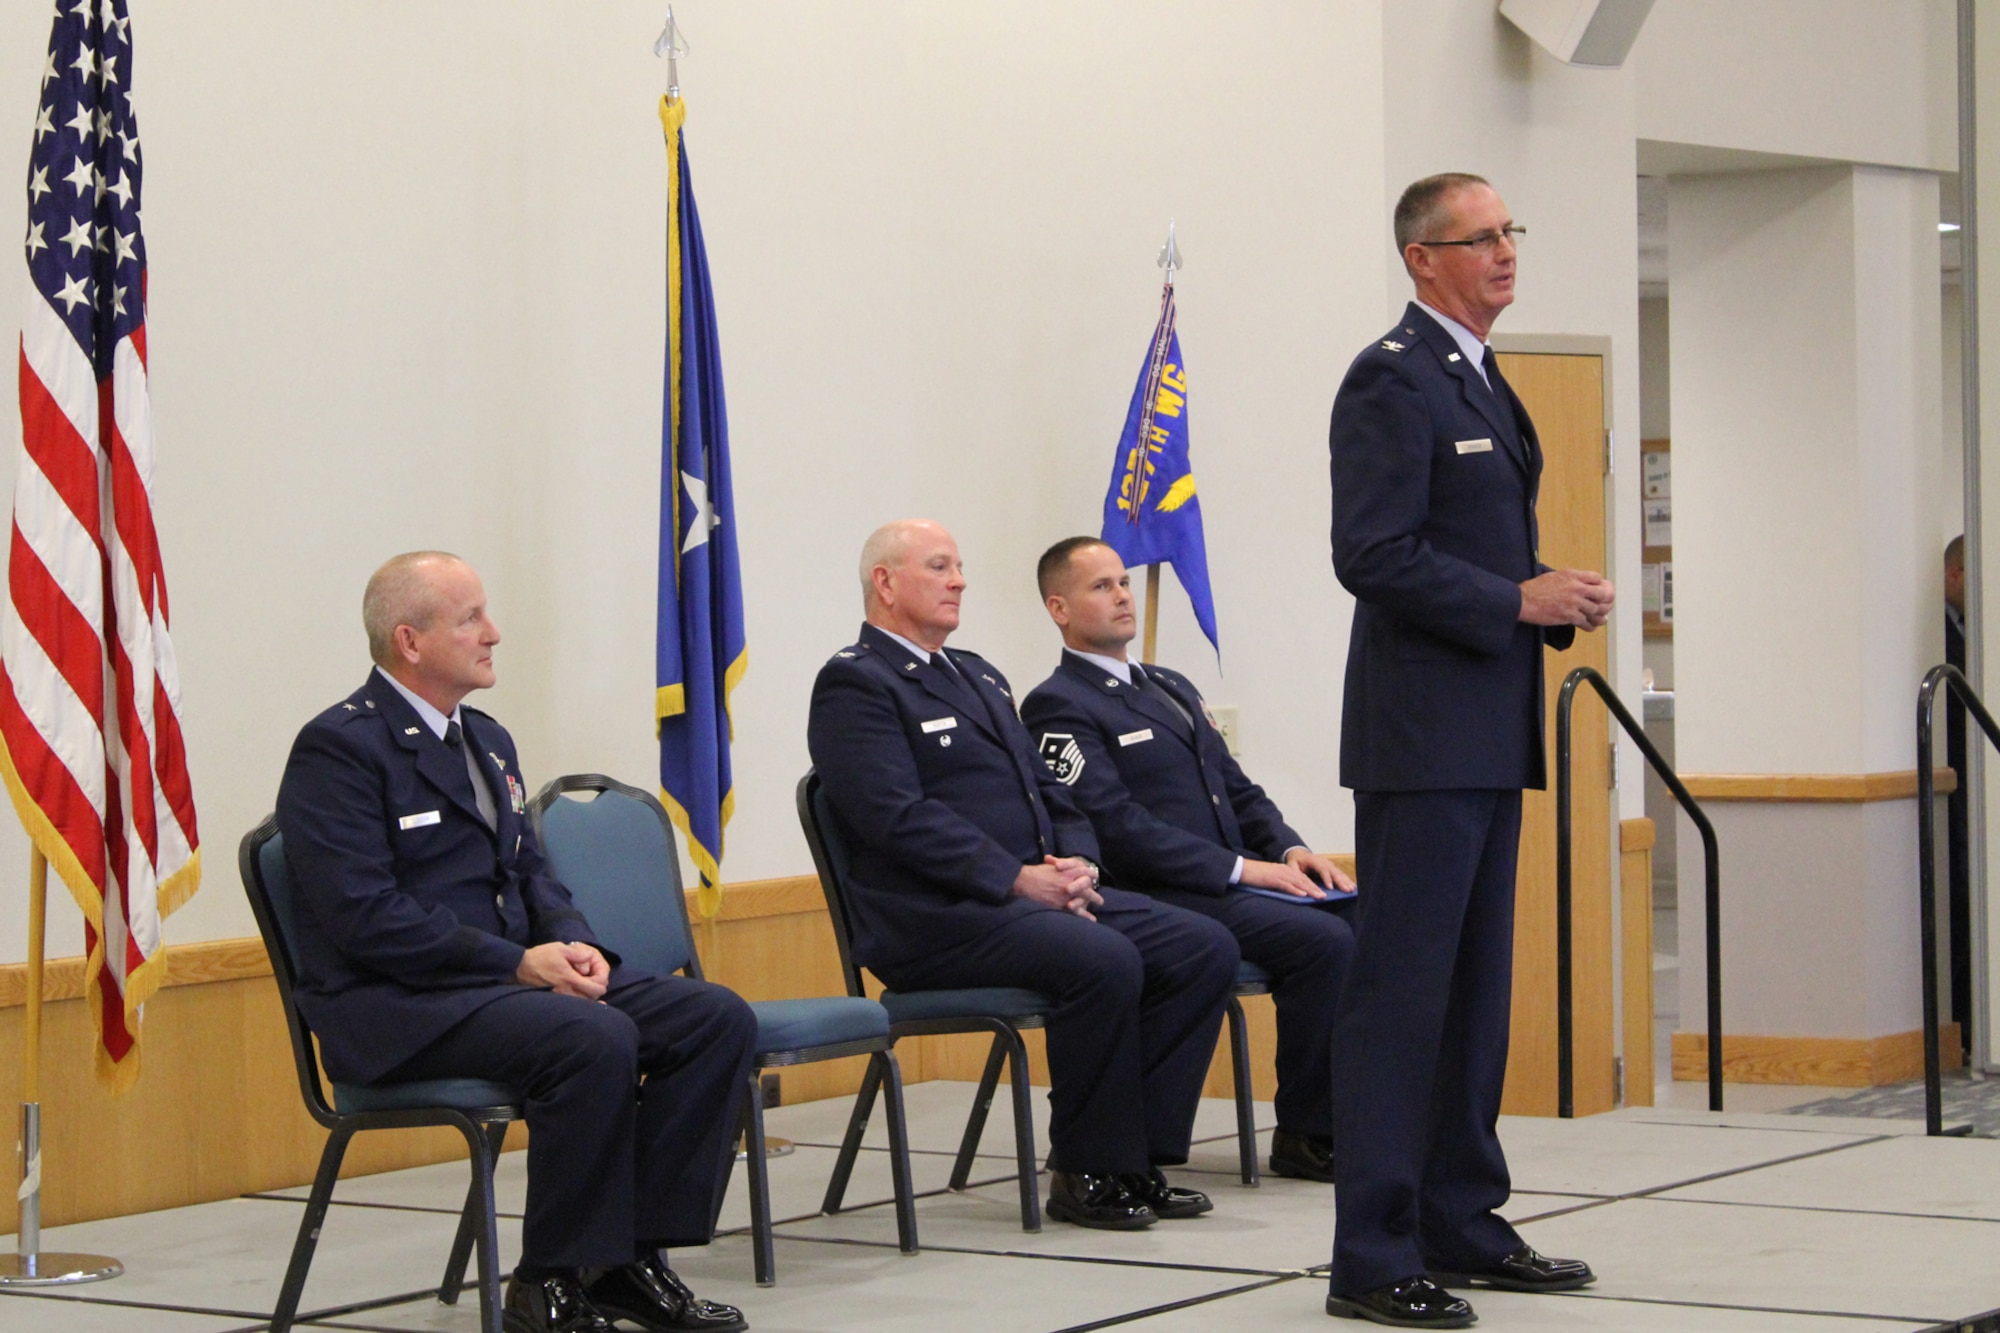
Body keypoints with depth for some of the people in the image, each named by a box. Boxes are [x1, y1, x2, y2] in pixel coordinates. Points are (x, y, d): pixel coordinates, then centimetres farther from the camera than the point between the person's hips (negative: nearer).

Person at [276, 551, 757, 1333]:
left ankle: (631, 1258, -5)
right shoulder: (338, 749, -10)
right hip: (396, 1008, -9)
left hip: (510, 974, 9)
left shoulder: (486, 741, 19)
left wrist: (573, 943, -3)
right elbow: (366, 917, -18)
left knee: (718, 1020, -8)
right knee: (597, 1039, -34)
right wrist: (517, 963, -20)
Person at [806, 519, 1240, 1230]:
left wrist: (1077, 864, 0)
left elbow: (1048, 789, 21)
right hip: (937, 919, -9)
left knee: (1205, 948, -7)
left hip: (1040, 890, 9)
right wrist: (1015, 878, -20)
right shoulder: (854, 684, -4)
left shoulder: (978, 675, 24)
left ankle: (1139, 1157, -5)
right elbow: (899, 817, -16)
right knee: (1104, 961, -31)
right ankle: (1086, 1172, -16)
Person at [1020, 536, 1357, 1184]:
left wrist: (1290, 850, 2)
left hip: (1236, 883, 8)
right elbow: (1117, 828, -16)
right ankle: (1305, 1135, -13)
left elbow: (1239, 790, 23)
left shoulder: (1172, 687, 23)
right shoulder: (1059, 707, -6)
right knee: (1324, 940, -26)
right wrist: (1241, 868, -19)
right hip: (1166, 903, -8)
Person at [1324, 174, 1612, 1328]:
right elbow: (1375, 555, -19)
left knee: (1475, 990, 13)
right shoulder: (1394, 380, -11)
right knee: (1401, 991, -8)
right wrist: (1518, 601, -19)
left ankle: (1462, 1227, 21)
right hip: (1423, 732, -10)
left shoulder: (1481, 379, 19)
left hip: (1488, 734, 10)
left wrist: (1556, 597, 7)